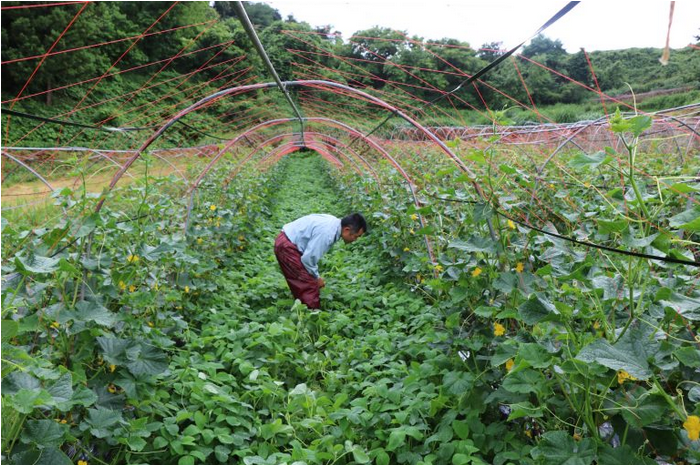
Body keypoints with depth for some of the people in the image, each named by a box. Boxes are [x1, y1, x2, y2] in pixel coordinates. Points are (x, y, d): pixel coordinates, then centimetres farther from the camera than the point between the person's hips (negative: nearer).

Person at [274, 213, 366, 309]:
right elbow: (308, 258, -23)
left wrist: (316, 276, 12)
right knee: (310, 285, -7)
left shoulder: (334, 222, 1)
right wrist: (317, 278, -8)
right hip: (286, 247, -9)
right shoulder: (327, 233, -27)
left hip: (286, 243, 9)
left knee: (300, 284, 16)